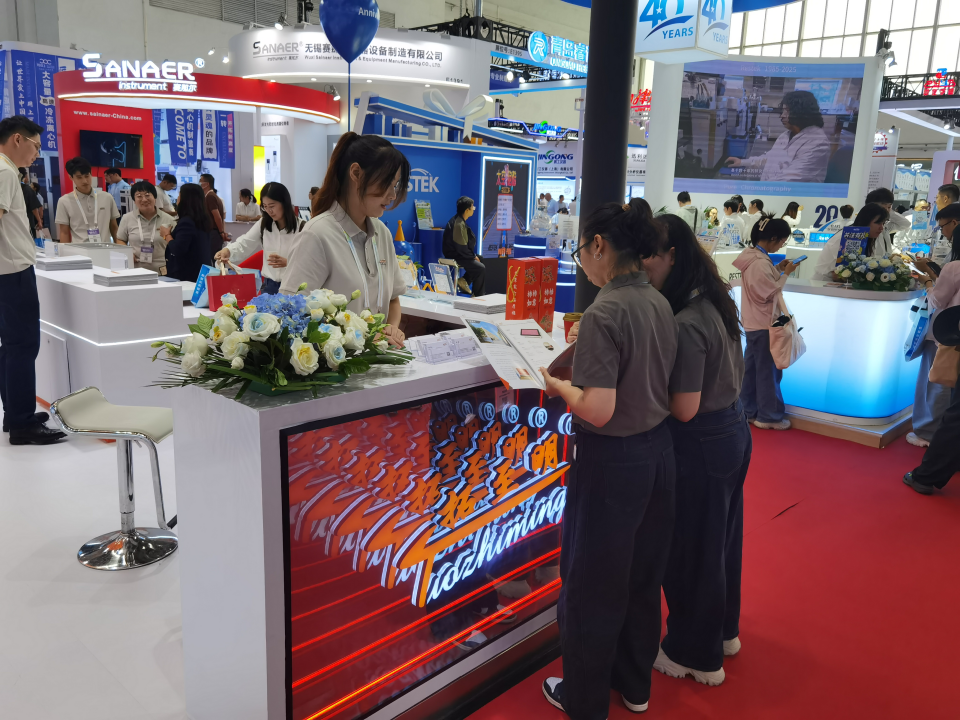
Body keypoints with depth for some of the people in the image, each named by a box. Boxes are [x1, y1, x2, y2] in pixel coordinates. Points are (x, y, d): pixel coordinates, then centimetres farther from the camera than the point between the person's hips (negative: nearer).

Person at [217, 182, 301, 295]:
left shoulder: (301, 227, -9)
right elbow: (245, 242, -2)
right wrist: (228, 250, -22)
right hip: (269, 285, 5)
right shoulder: (263, 224, 8)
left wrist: (287, 263, -27)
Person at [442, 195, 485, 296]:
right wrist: (473, 256, -10)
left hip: (456, 253, 11)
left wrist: (474, 255, 8)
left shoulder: (458, 220, 10)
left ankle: (464, 280, 15)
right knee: (481, 268, -16)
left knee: (480, 259, 19)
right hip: (455, 257, -11)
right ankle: (477, 296, -6)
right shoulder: (459, 224, -23)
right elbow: (461, 247, -23)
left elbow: (465, 243, 15)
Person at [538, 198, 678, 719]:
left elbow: (599, 410, -27)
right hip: (658, 450, 8)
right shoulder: (660, 304, 2)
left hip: (611, 461, -8)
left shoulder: (604, 313, -23)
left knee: (592, 583, 11)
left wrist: (556, 385, -10)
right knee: (642, 574, 23)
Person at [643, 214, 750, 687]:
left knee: (691, 548, 9)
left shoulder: (686, 324, -26)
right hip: (733, 430, 9)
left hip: (702, 444, -9)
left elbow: (684, 409, -25)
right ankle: (723, 631, 45)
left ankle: (697, 655, 28)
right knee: (721, 538, 24)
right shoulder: (716, 304, 2)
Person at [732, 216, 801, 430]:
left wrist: (777, 268, 5)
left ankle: (747, 410, 23)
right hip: (763, 323, -9)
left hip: (753, 322, 9)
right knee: (768, 370, 2)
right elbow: (772, 293, -17)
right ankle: (768, 416, 13)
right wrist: (785, 273, -8)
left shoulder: (751, 256, 5)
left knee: (750, 368, 14)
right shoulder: (761, 263, -24)